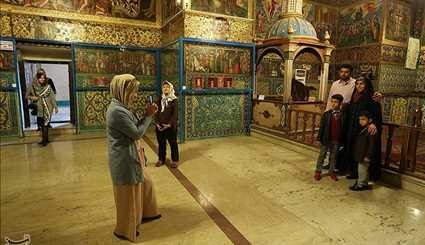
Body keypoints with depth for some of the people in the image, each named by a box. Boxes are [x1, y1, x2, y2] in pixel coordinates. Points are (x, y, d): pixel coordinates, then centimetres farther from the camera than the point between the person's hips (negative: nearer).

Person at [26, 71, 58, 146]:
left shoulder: (48, 87, -7)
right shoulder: (33, 86, -1)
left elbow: (52, 97, -4)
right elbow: (27, 95, 11)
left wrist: (55, 107, -4)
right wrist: (32, 97, -10)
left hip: (47, 108, -4)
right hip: (39, 108, 4)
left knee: (45, 123, -3)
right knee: (41, 123, 10)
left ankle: (44, 140, 6)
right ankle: (45, 139, 23)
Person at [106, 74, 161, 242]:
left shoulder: (120, 107, 7)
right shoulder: (117, 111, -25)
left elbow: (134, 128, 11)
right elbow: (137, 133, -21)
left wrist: (147, 115, 1)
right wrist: (149, 116, -12)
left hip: (130, 157, 10)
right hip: (125, 160, -10)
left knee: (145, 183, 25)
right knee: (128, 195, 9)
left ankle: (145, 213, 46)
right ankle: (124, 230, 31)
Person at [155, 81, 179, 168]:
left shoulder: (174, 100, -3)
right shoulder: (160, 100, 11)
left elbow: (175, 114, -9)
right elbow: (156, 112, 8)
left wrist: (169, 124, -17)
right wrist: (157, 123, -6)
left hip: (170, 126, -4)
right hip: (160, 126, 4)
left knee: (173, 144, 4)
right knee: (161, 143, 13)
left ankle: (175, 160, 16)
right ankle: (161, 159, 28)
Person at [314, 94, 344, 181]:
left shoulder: (342, 115, -1)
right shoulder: (326, 114, -3)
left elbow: (343, 128, 2)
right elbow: (322, 126, -2)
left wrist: (342, 140, 0)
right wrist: (319, 137, -6)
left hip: (336, 140, 1)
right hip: (326, 139, -1)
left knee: (333, 156, 13)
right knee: (322, 155, 8)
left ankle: (332, 172, 25)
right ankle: (318, 171, 17)